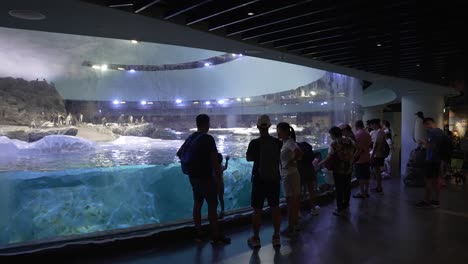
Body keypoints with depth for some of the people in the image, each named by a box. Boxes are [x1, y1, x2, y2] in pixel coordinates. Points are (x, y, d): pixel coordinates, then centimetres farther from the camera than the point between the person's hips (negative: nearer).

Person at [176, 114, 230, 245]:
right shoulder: (208, 138, -17)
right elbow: (214, 157, -21)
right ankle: (216, 237, 4)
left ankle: (199, 234, 21)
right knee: (212, 205, -1)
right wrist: (218, 171, -7)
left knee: (197, 203, 14)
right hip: (205, 176, -8)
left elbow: (179, 153, 17)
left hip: (193, 176, 8)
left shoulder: (190, 138, 7)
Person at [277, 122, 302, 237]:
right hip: (286, 174, 9)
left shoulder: (289, 142, -17)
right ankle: (295, 224, 30)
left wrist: (290, 162, -19)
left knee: (290, 202, 0)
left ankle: (291, 228, 11)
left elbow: (298, 153, -32)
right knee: (294, 201, 17)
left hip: (289, 175, -9)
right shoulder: (285, 142, 10)